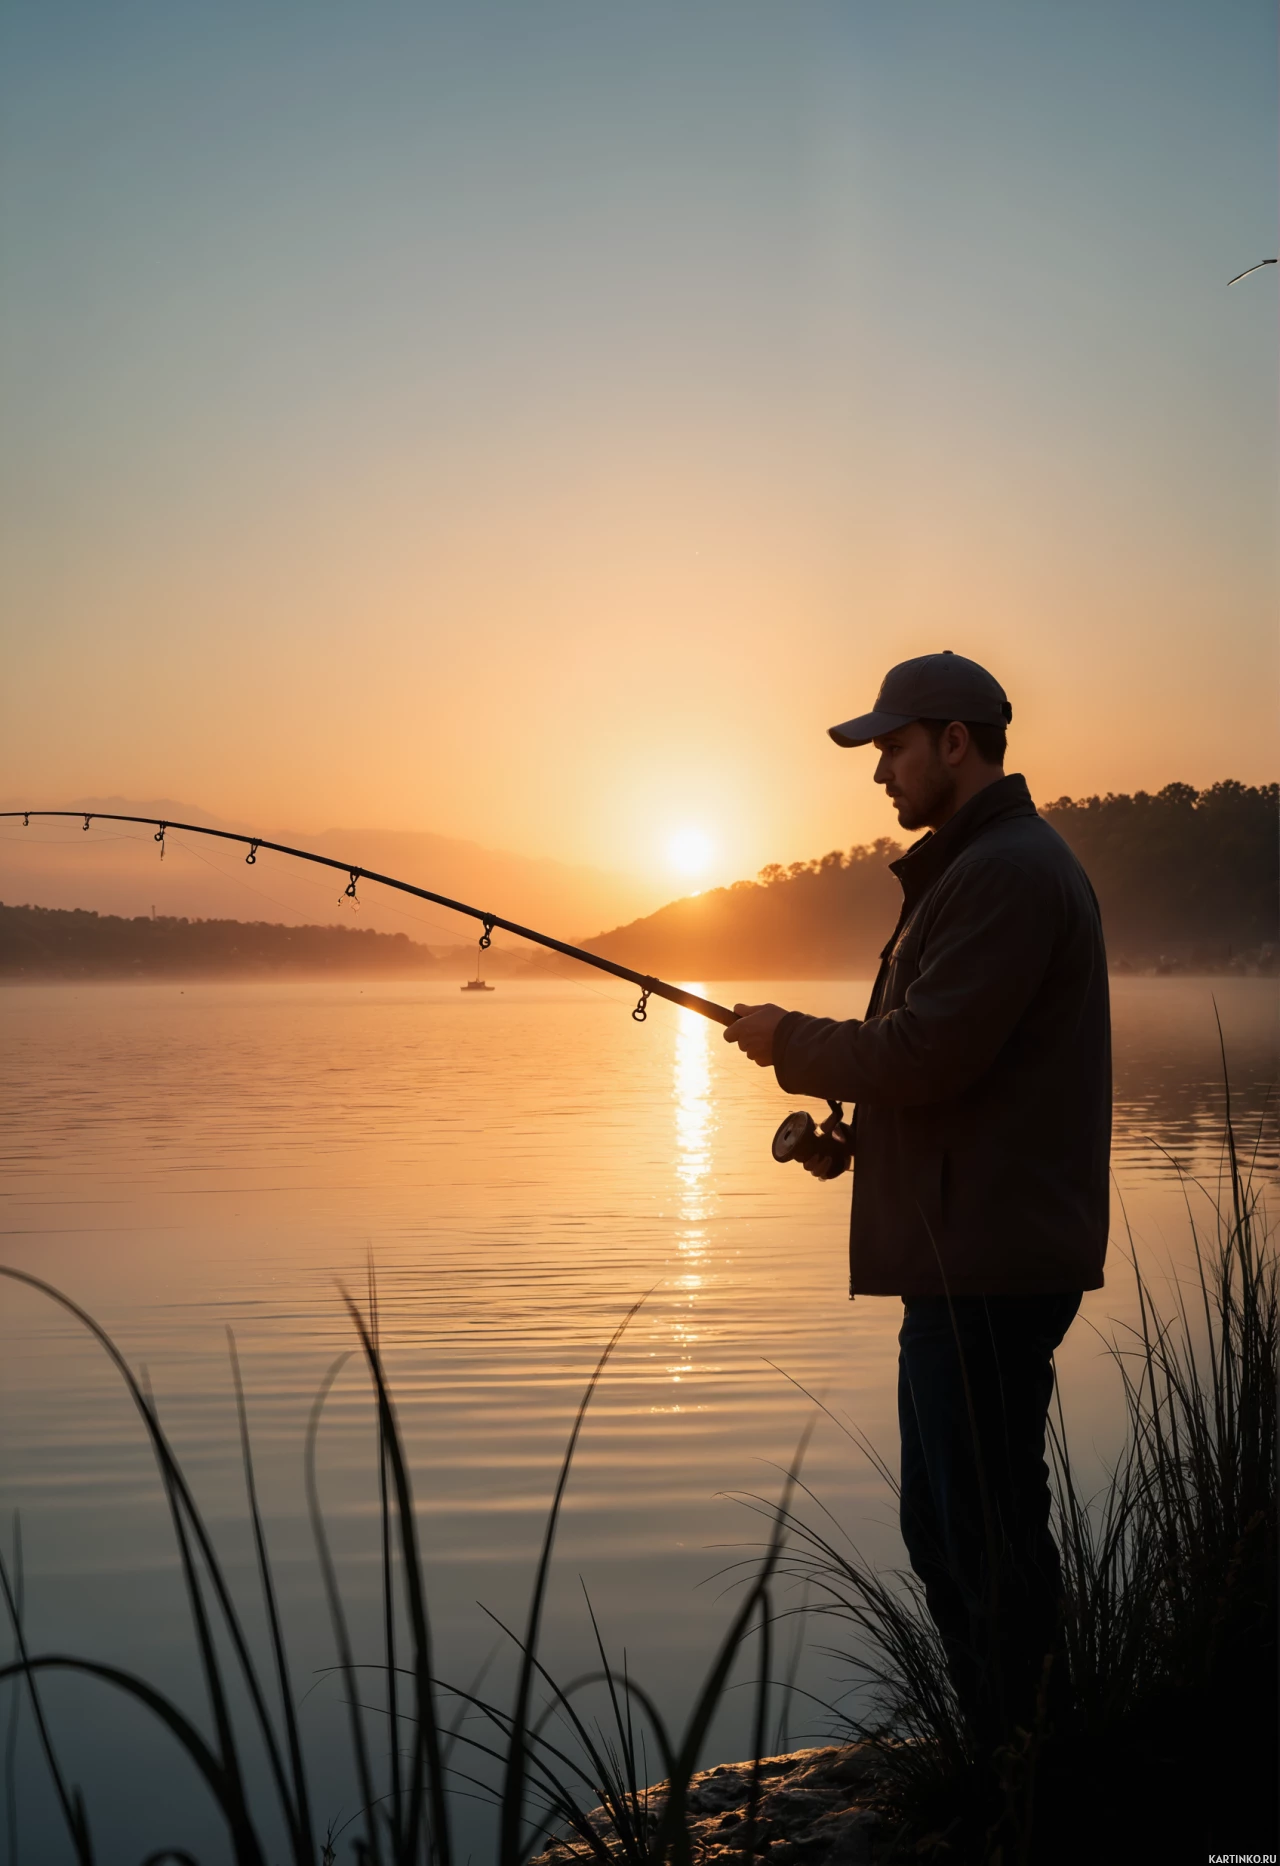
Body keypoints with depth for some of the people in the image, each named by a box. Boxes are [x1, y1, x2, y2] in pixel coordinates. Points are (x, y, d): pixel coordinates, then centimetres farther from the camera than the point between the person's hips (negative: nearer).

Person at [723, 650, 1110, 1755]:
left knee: (990, 1531, -3)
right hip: (964, 1256, 11)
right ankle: (997, 1753, 30)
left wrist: (793, 1042, -7)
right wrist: (851, 1127, 12)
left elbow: (929, 1053, -23)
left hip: (993, 1263, -11)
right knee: (945, 1520, 18)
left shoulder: (1009, 870, -15)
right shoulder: (972, 867, 19)